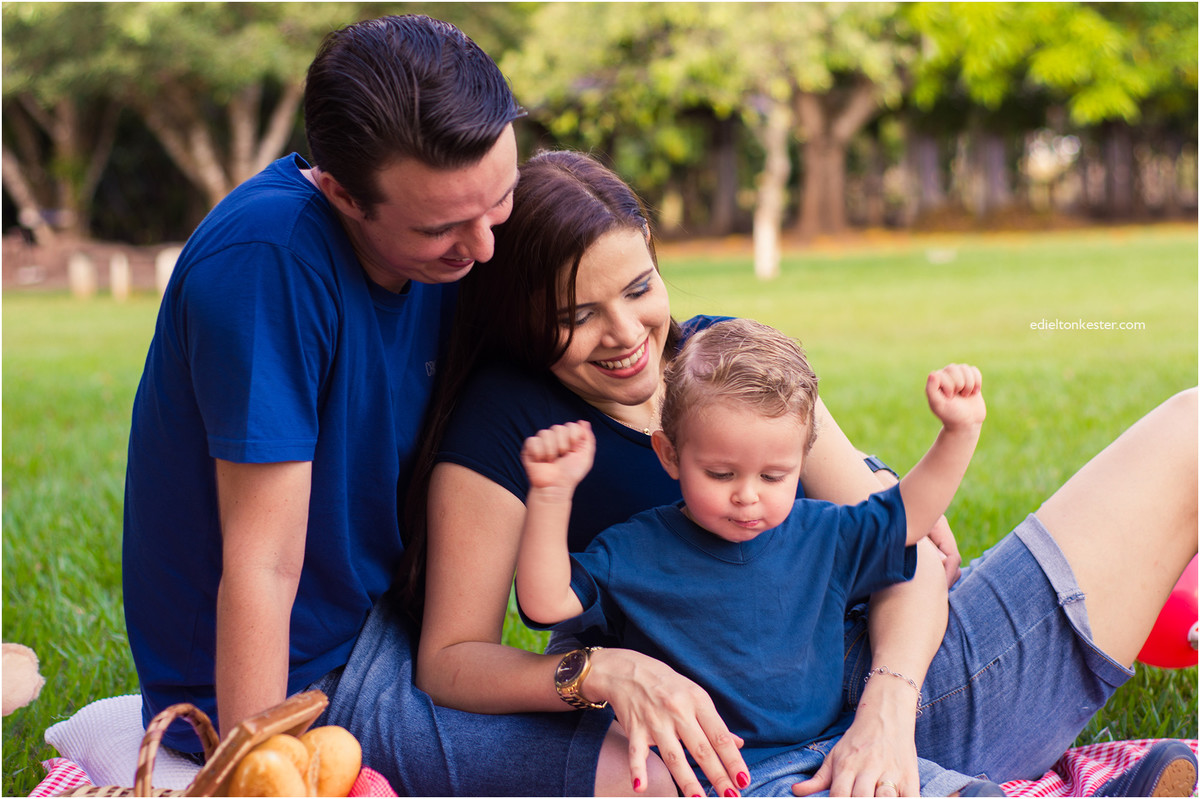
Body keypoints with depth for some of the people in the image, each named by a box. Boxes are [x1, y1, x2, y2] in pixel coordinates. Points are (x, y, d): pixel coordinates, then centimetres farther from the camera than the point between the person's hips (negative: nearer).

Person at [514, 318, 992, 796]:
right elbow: (546, 603, -11)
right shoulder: (634, 555, -3)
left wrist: (960, 429, 7)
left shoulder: (821, 536, 9)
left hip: (832, 750, 4)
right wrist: (551, 492, -20)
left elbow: (911, 510, 19)